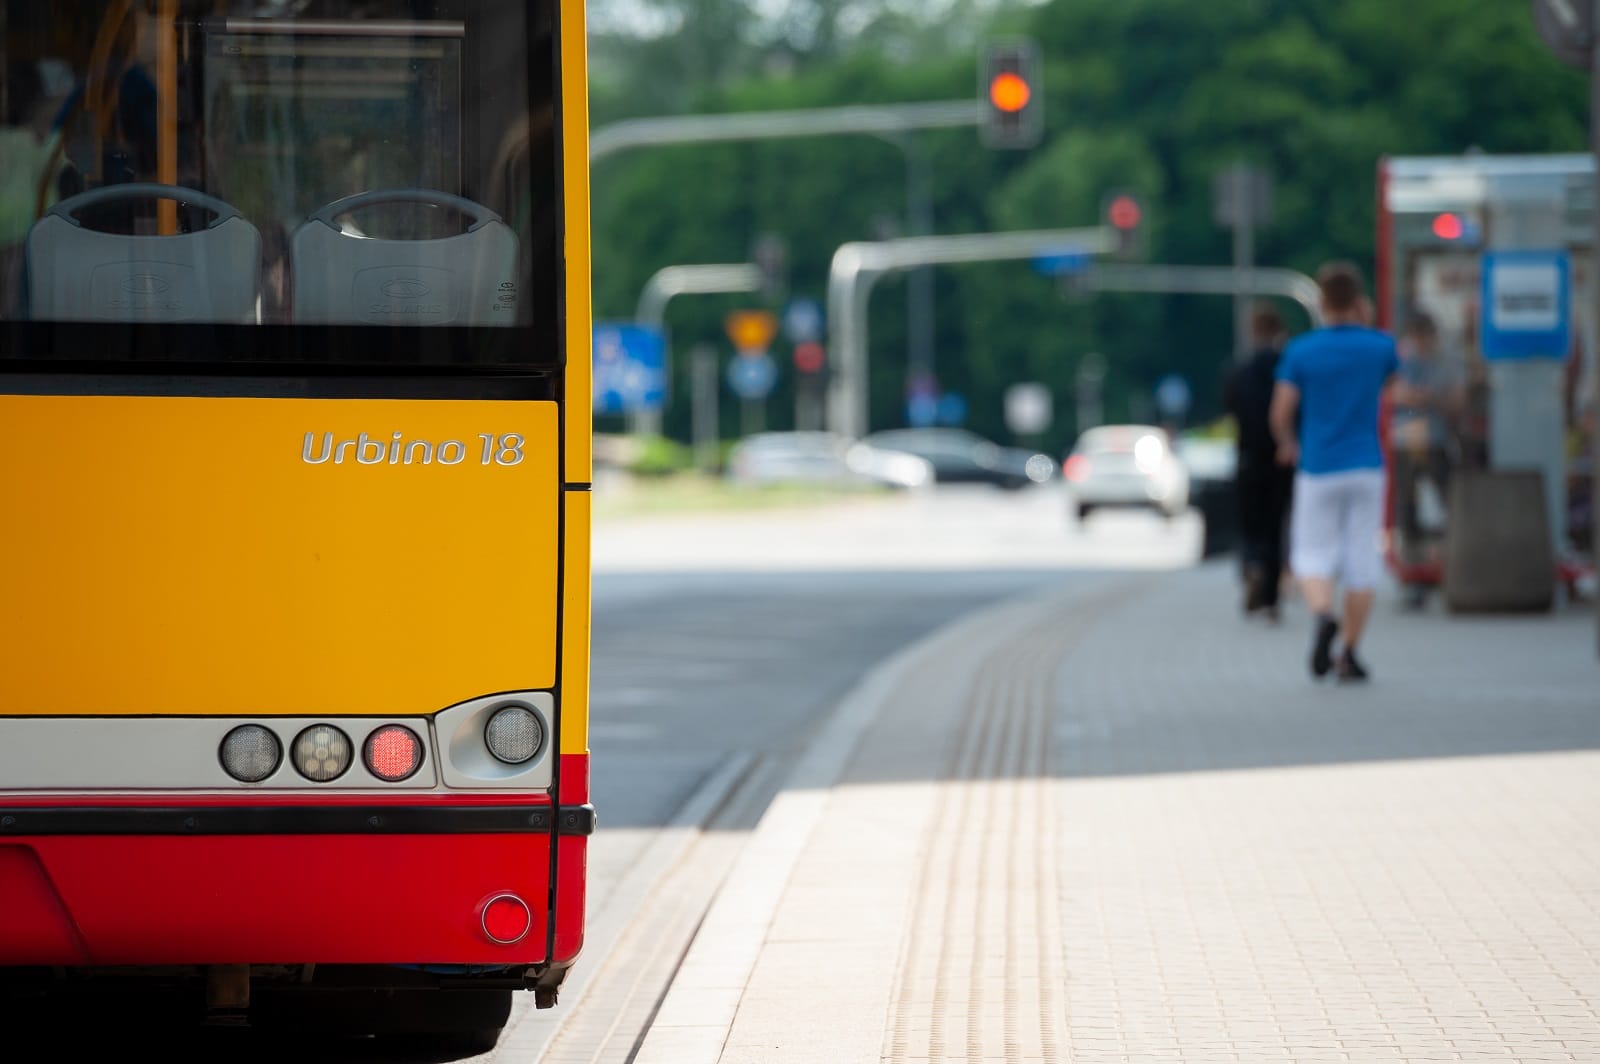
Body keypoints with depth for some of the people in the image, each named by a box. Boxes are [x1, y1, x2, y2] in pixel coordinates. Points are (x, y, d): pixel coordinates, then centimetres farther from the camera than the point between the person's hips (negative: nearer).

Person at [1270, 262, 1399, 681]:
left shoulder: (1301, 351, -5)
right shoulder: (1379, 347, 0)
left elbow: (1280, 414, -5)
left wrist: (1288, 444, 15)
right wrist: (1366, 325, 22)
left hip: (1318, 470, -1)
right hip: (1367, 466, 1)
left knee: (1313, 556, 6)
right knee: (1361, 559, 6)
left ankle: (1323, 615, -25)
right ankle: (1350, 654, 6)